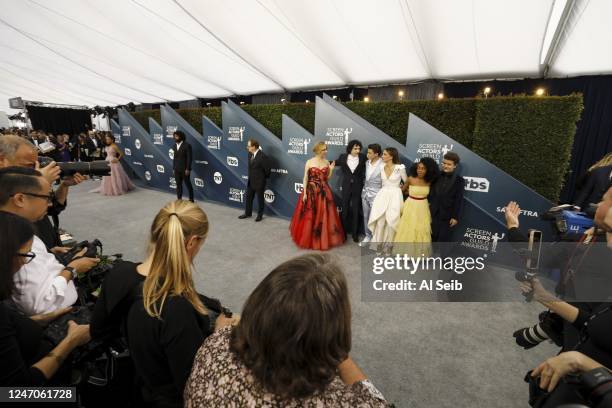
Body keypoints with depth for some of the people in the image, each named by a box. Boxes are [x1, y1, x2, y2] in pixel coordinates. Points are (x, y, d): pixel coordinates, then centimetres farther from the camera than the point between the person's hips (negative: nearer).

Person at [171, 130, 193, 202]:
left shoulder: (187, 145, -10)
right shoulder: (174, 146, 9)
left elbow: (189, 158, -12)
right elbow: (174, 157, 12)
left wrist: (187, 169, -16)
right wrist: (174, 168, 8)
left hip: (185, 169, -5)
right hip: (177, 169, 5)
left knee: (188, 184, 5)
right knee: (178, 184, 9)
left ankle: (191, 199, 16)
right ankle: (179, 199, 18)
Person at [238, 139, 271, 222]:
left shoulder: (262, 156, -23)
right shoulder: (250, 154, 1)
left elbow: (267, 169, -18)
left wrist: (263, 177, -3)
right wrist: (251, 176, 12)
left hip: (259, 182, -7)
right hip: (251, 181, 7)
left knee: (260, 199, 9)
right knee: (248, 197, 17)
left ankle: (260, 215, 25)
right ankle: (248, 213, 34)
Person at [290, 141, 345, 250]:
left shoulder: (327, 162, 5)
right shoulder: (309, 162, -5)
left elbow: (327, 178, 9)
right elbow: (305, 178, -5)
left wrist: (331, 169, -7)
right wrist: (304, 193, -11)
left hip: (324, 192, 3)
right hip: (311, 191, -3)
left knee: (324, 215, 6)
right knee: (310, 216, 3)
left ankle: (323, 238, 22)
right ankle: (308, 238, 19)